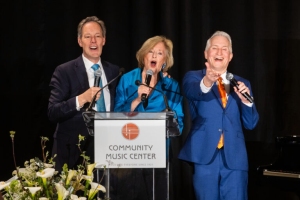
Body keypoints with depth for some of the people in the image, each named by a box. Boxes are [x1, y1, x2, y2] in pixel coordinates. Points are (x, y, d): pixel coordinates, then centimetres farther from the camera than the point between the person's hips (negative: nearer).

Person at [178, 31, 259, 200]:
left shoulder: (242, 84, 15)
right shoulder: (193, 77, 7)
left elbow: (251, 124, 10)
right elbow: (192, 90, -18)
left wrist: (246, 100, -9)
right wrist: (206, 83, -42)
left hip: (234, 156, 2)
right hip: (206, 155, -2)